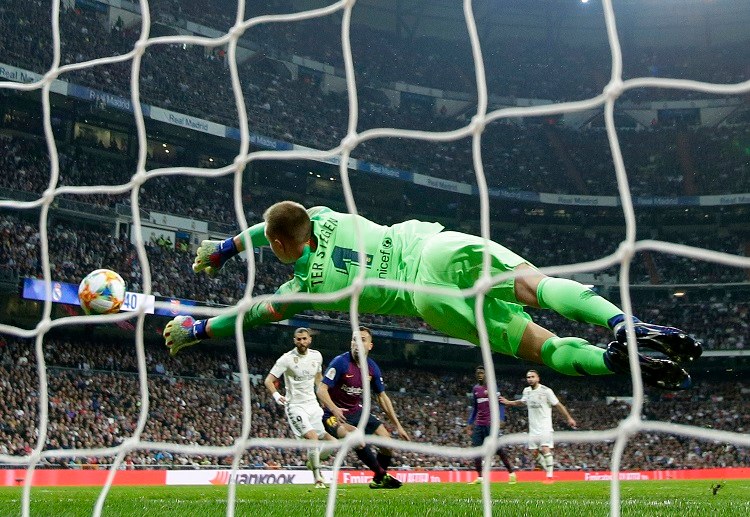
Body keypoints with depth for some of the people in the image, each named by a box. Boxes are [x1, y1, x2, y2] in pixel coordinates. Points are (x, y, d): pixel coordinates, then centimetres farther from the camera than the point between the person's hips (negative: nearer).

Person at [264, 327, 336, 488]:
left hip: (313, 404, 6)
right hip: (295, 406, -6)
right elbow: (268, 381, -12)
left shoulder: (316, 356, 4)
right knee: (313, 438, -24)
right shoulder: (287, 359, -11)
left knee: (332, 441, 0)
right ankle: (318, 478, -11)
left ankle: (314, 461, 29)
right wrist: (276, 395, -30)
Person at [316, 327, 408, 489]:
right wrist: (334, 409, -42)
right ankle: (382, 475, -14)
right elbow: (321, 389, -23)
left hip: (357, 412, 6)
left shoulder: (372, 367, -1)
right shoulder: (340, 362, -19)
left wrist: (397, 425, 8)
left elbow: (382, 397, 9)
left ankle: (379, 480, 22)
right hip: (336, 415, -6)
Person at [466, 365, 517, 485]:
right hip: (479, 424, 6)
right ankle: (479, 477, 3)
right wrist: (469, 423, 18)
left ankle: (512, 473, 8)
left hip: (490, 423, -6)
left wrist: (501, 419, -17)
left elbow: (500, 403, -6)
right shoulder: (475, 389, 15)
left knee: (497, 448, -5)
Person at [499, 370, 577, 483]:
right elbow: (522, 402, 29)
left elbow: (558, 405, -5)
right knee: (535, 452, 3)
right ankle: (549, 472, 17)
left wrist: (569, 418, -5)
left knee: (545, 449, -17)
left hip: (545, 427, -6)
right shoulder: (526, 391, 7)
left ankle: (550, 476, -14)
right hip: (533, 428, 6)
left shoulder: (546, 391, -10)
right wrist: (509, 402, 22)